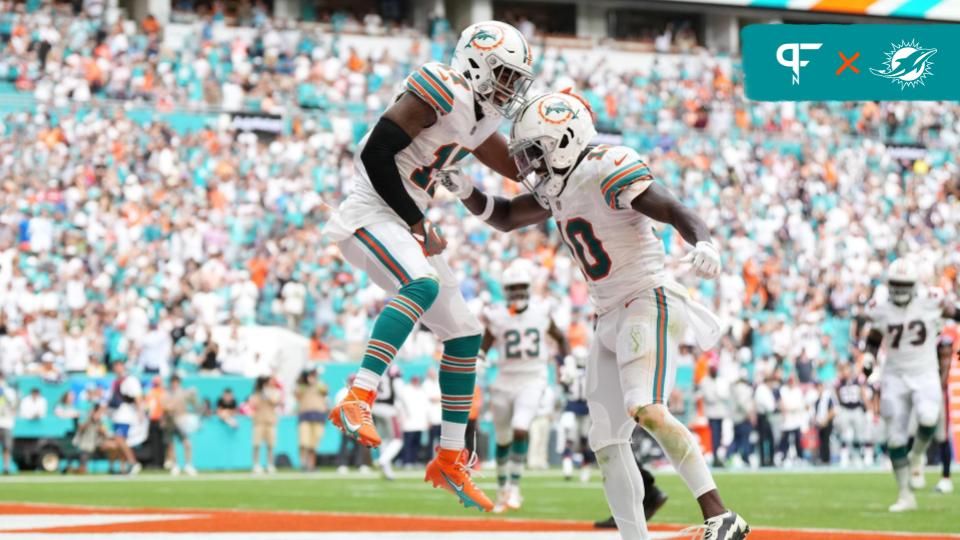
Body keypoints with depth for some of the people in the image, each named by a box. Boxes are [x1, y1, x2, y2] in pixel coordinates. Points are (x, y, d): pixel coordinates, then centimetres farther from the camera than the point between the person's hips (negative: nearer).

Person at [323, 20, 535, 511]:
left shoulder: (480, 118, 12)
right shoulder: (440, 92, -16)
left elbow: (519, 168, 27)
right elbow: (376, 156, -22)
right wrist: (418, 226, -16)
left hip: (404, 225, 10)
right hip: (370, 214, -10)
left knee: (464, 334, 10)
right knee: (422, 285, -36)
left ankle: (450, 460, 16)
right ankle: (357, 401, -41)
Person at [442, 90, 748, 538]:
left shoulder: (608, 171, -15)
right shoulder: (559, 188, 12)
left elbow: (678, 212, -20)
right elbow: (505, 218, 26)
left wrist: (703, 245, -41)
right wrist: (465, 192, 9)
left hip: (647, 303, -10)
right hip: (609, 319, 10)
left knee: (647, 412, -27)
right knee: (606, 440, 4)